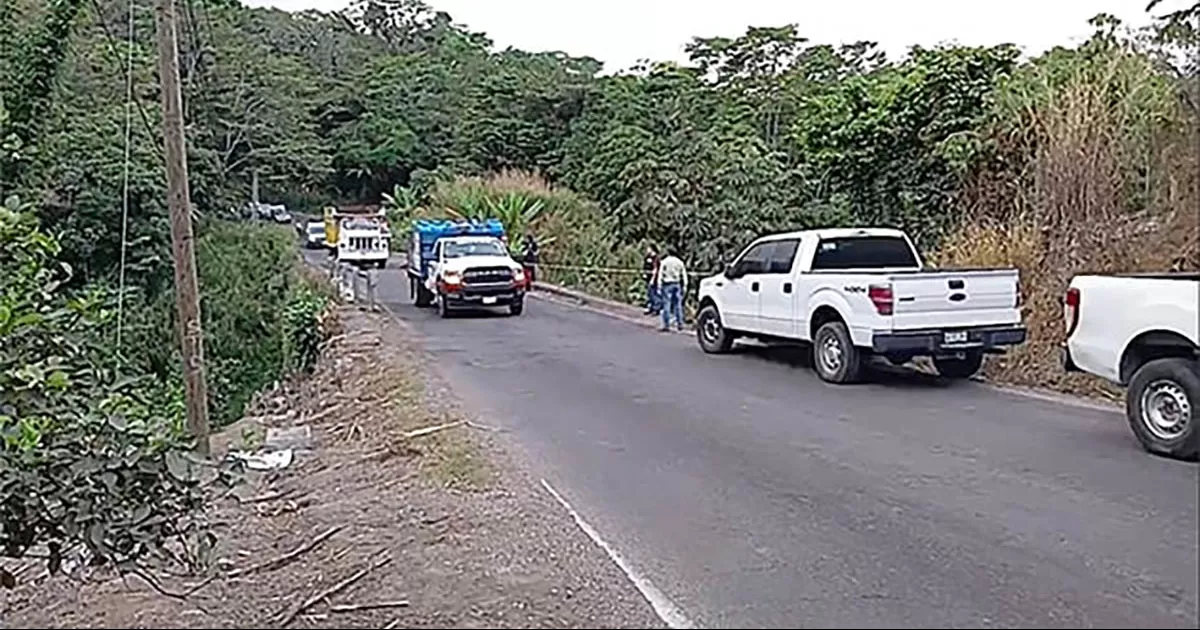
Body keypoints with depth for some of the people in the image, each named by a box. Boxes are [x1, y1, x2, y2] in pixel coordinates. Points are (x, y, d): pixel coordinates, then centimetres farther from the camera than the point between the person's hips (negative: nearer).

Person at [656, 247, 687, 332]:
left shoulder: (664, 262, -4)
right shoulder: (680, 262, 8)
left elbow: (660, 275, -6)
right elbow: (684, 275, 9)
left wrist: (659, 287, -3)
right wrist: (684, 286, 13)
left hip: (667, 284, -4)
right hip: (677, 284, 4)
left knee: (666, 305, -3)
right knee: (678, 305, 7)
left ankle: (666, 325, -5)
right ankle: (680, 324, 8)